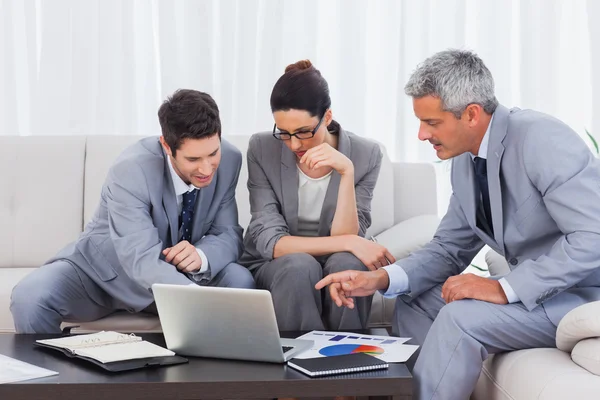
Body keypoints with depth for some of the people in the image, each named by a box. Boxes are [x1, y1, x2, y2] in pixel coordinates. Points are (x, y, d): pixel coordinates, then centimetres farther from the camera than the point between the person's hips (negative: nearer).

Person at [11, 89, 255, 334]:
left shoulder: (229, 160, -15)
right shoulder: (131, 170, -31)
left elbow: (228, 234, -8)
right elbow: (143, 261, -40)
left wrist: (202, 256, -34)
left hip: (175, 274, 4)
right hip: (104, 270, -3)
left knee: (240, 282, -26)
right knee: (29, 298, -31)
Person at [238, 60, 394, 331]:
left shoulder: (365, 155, -10)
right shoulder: (262, 149, -11)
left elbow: (346, 238, -17)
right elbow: (270, 242, -17)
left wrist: (347, 173, -29)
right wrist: (348, 243, -27)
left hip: (337, 272, 1)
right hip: (273, 268, -1)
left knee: (347, 263, -32)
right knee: (300, 265, -33)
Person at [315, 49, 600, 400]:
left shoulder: (541, 141, -23)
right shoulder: (465, 161, 4)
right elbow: (450, 249, 11)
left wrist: (505, 288, -29)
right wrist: (380, 278, -6)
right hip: (532, 287, 9)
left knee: (461, 317, -25)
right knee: (414, 301, 9)